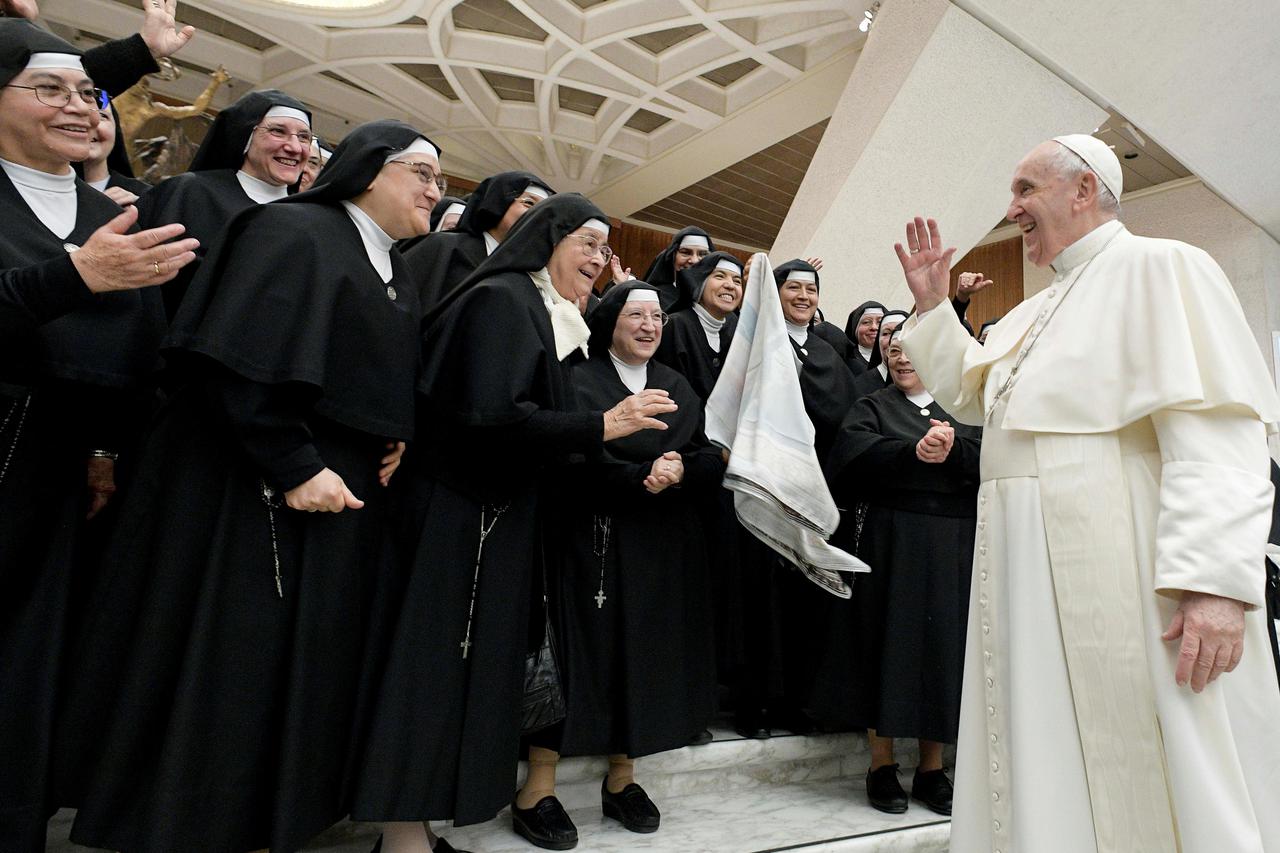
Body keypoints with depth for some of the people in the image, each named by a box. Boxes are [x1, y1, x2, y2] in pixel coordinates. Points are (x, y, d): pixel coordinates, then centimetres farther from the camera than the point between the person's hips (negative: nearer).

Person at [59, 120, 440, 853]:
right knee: (233, 661, 2)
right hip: (258, 488, -8)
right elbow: (242, 363, -21)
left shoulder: (393, 270, 16)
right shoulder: (292, 231, -11)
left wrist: (396, 441, 1)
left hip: (343, 490, 9)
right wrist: (293, 468, -22)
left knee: (304, 662, 15)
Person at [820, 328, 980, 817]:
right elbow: (856, 450, -12)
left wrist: (952, 447, -22)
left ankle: (932, 769, 19)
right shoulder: (874, 407, 9)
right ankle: (881, 766, 14)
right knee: (888, 643, 1)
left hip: (954, 544, 2)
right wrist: (915, 451, -23)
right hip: (890, 542, -1)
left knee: (944, 645, 4)